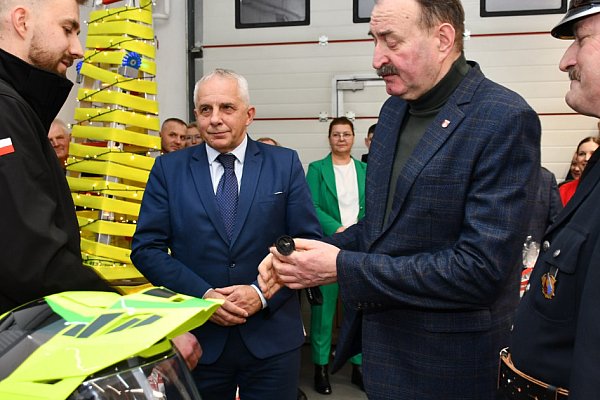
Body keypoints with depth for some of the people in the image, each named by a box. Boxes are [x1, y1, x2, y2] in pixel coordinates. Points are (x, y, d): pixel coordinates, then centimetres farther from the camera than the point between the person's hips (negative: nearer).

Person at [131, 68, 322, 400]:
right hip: (196, 338, 1)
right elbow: (146, 248, -1)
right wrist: (202, 294, -13)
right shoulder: (168, 169, 2)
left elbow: (308, 241, -1)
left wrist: (263, 292, -14)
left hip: (272, 338, 0)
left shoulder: (285, 164, 1)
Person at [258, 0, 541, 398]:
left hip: (445, 366, -6)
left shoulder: (506, 120, -19)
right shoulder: (395, 108, 5)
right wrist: (304, 258, -4)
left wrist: (343, 268, -22)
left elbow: (481, 268, -25)